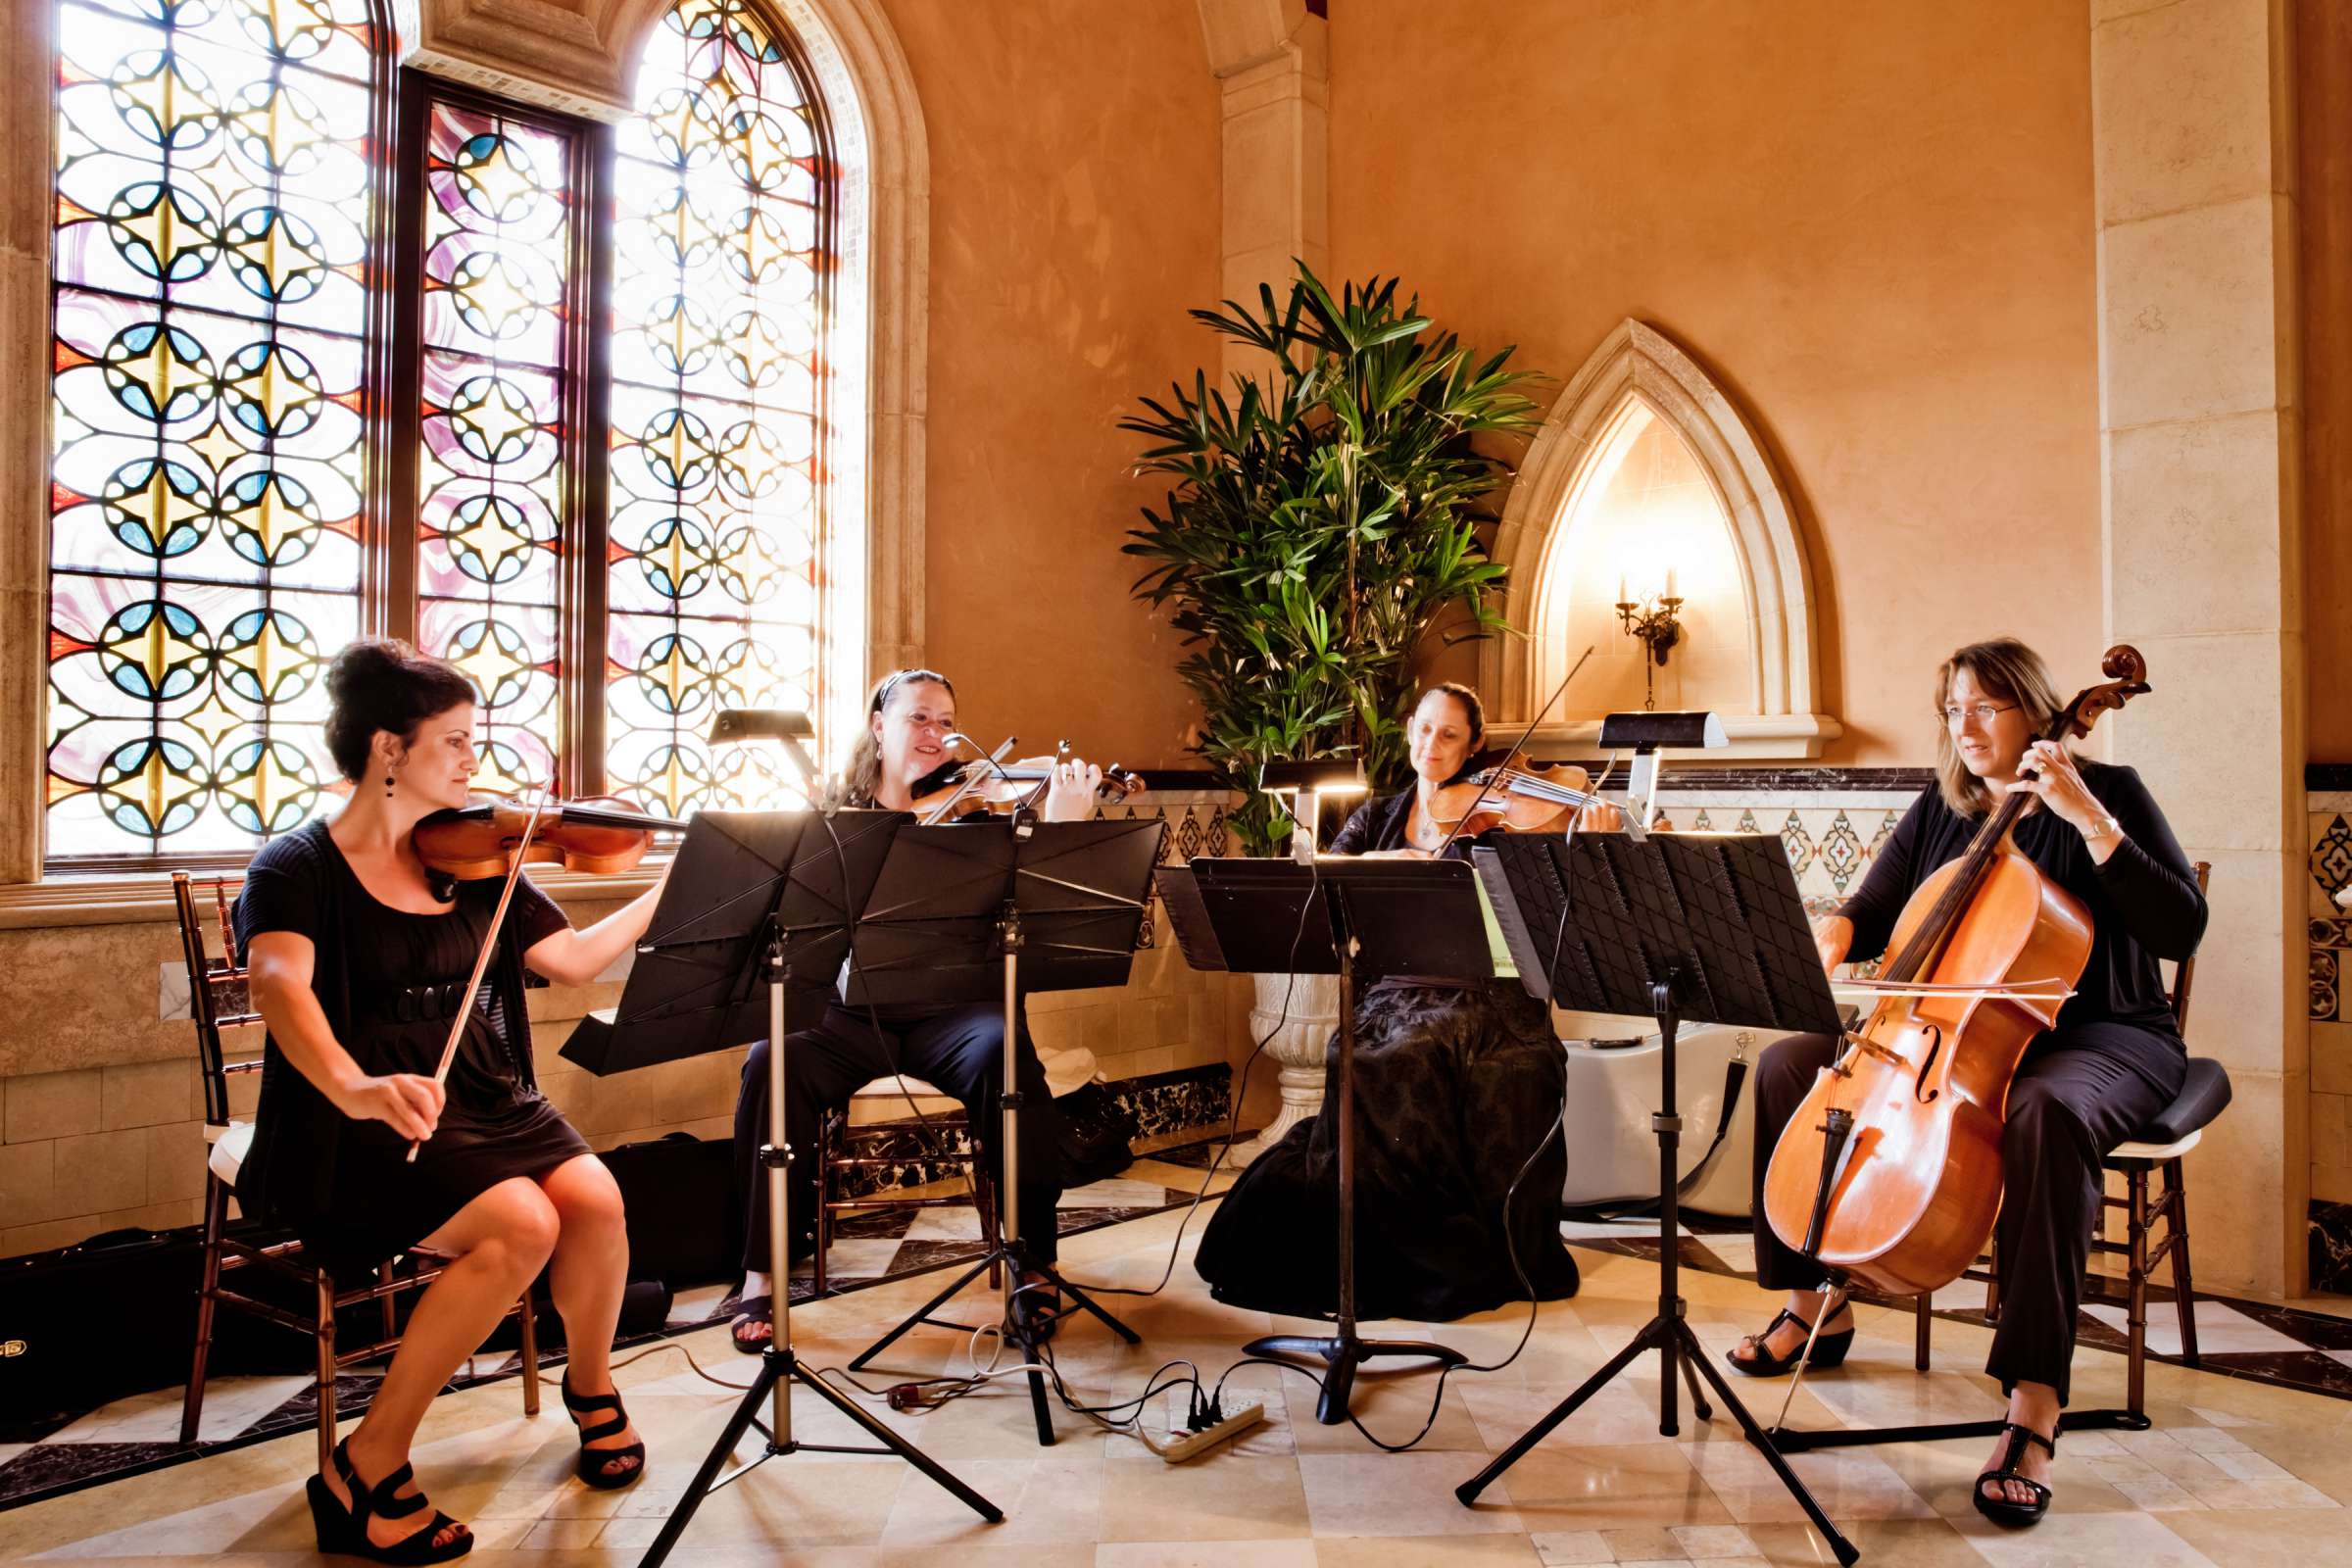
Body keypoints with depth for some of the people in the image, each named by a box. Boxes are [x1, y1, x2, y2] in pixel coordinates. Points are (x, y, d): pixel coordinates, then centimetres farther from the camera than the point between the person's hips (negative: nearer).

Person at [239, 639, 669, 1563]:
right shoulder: (298, 868, -6)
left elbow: (572, 959, 6)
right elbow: (280, 985, -26)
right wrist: (355, 1088, -46)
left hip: (485, 1100, 5)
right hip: (365, 1129, -5)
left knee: (593, 1198, -22)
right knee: (521, 1224, -29)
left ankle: (591, 1387, 9)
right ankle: (367, 1471, -11)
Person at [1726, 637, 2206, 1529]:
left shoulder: (2106, 792, -6)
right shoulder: (1938, 811, 9)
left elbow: (2181, 930, -16)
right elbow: (1870, 913, 10)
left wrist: (2089, 817, -24)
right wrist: (1832, 938, -14)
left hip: (2102, 1036, -6)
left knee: (2047, 1114, -41)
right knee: (1789, 1065, -10)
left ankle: (2034, 1404, -36)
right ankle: (1814, 1309, 4)